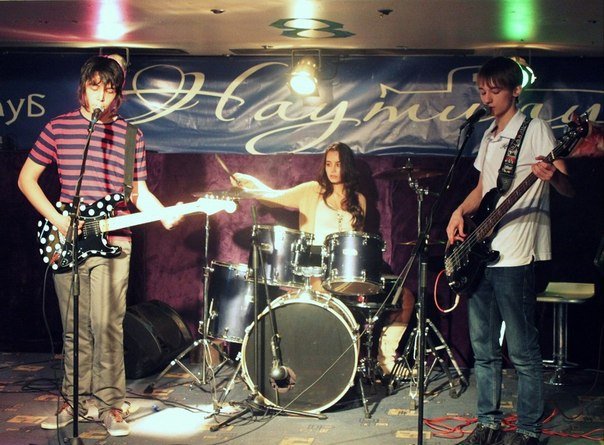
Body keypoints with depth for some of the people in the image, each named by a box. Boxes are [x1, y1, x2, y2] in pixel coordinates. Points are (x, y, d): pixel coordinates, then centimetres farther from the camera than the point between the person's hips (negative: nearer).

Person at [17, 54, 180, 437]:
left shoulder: (130, 134, 7)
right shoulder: (58, 128, 5)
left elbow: (139, 190, 11)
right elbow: (26, 179, 9)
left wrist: (164, 215, -8)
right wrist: (57, 218, -3)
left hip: (112, 243, -1)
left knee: (107, 327, -5)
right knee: (75, 329, 8)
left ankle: (111, 405, 6)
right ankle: (73, 401, 21)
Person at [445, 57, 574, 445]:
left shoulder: (535, 130, -6)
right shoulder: (490, 136, 17)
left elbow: (569, 190, -13)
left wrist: (552, 175, -36)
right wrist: (460, 212, 7)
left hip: (516, 256, -8)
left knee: (522, 351, -3)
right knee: (483, 348, 12)